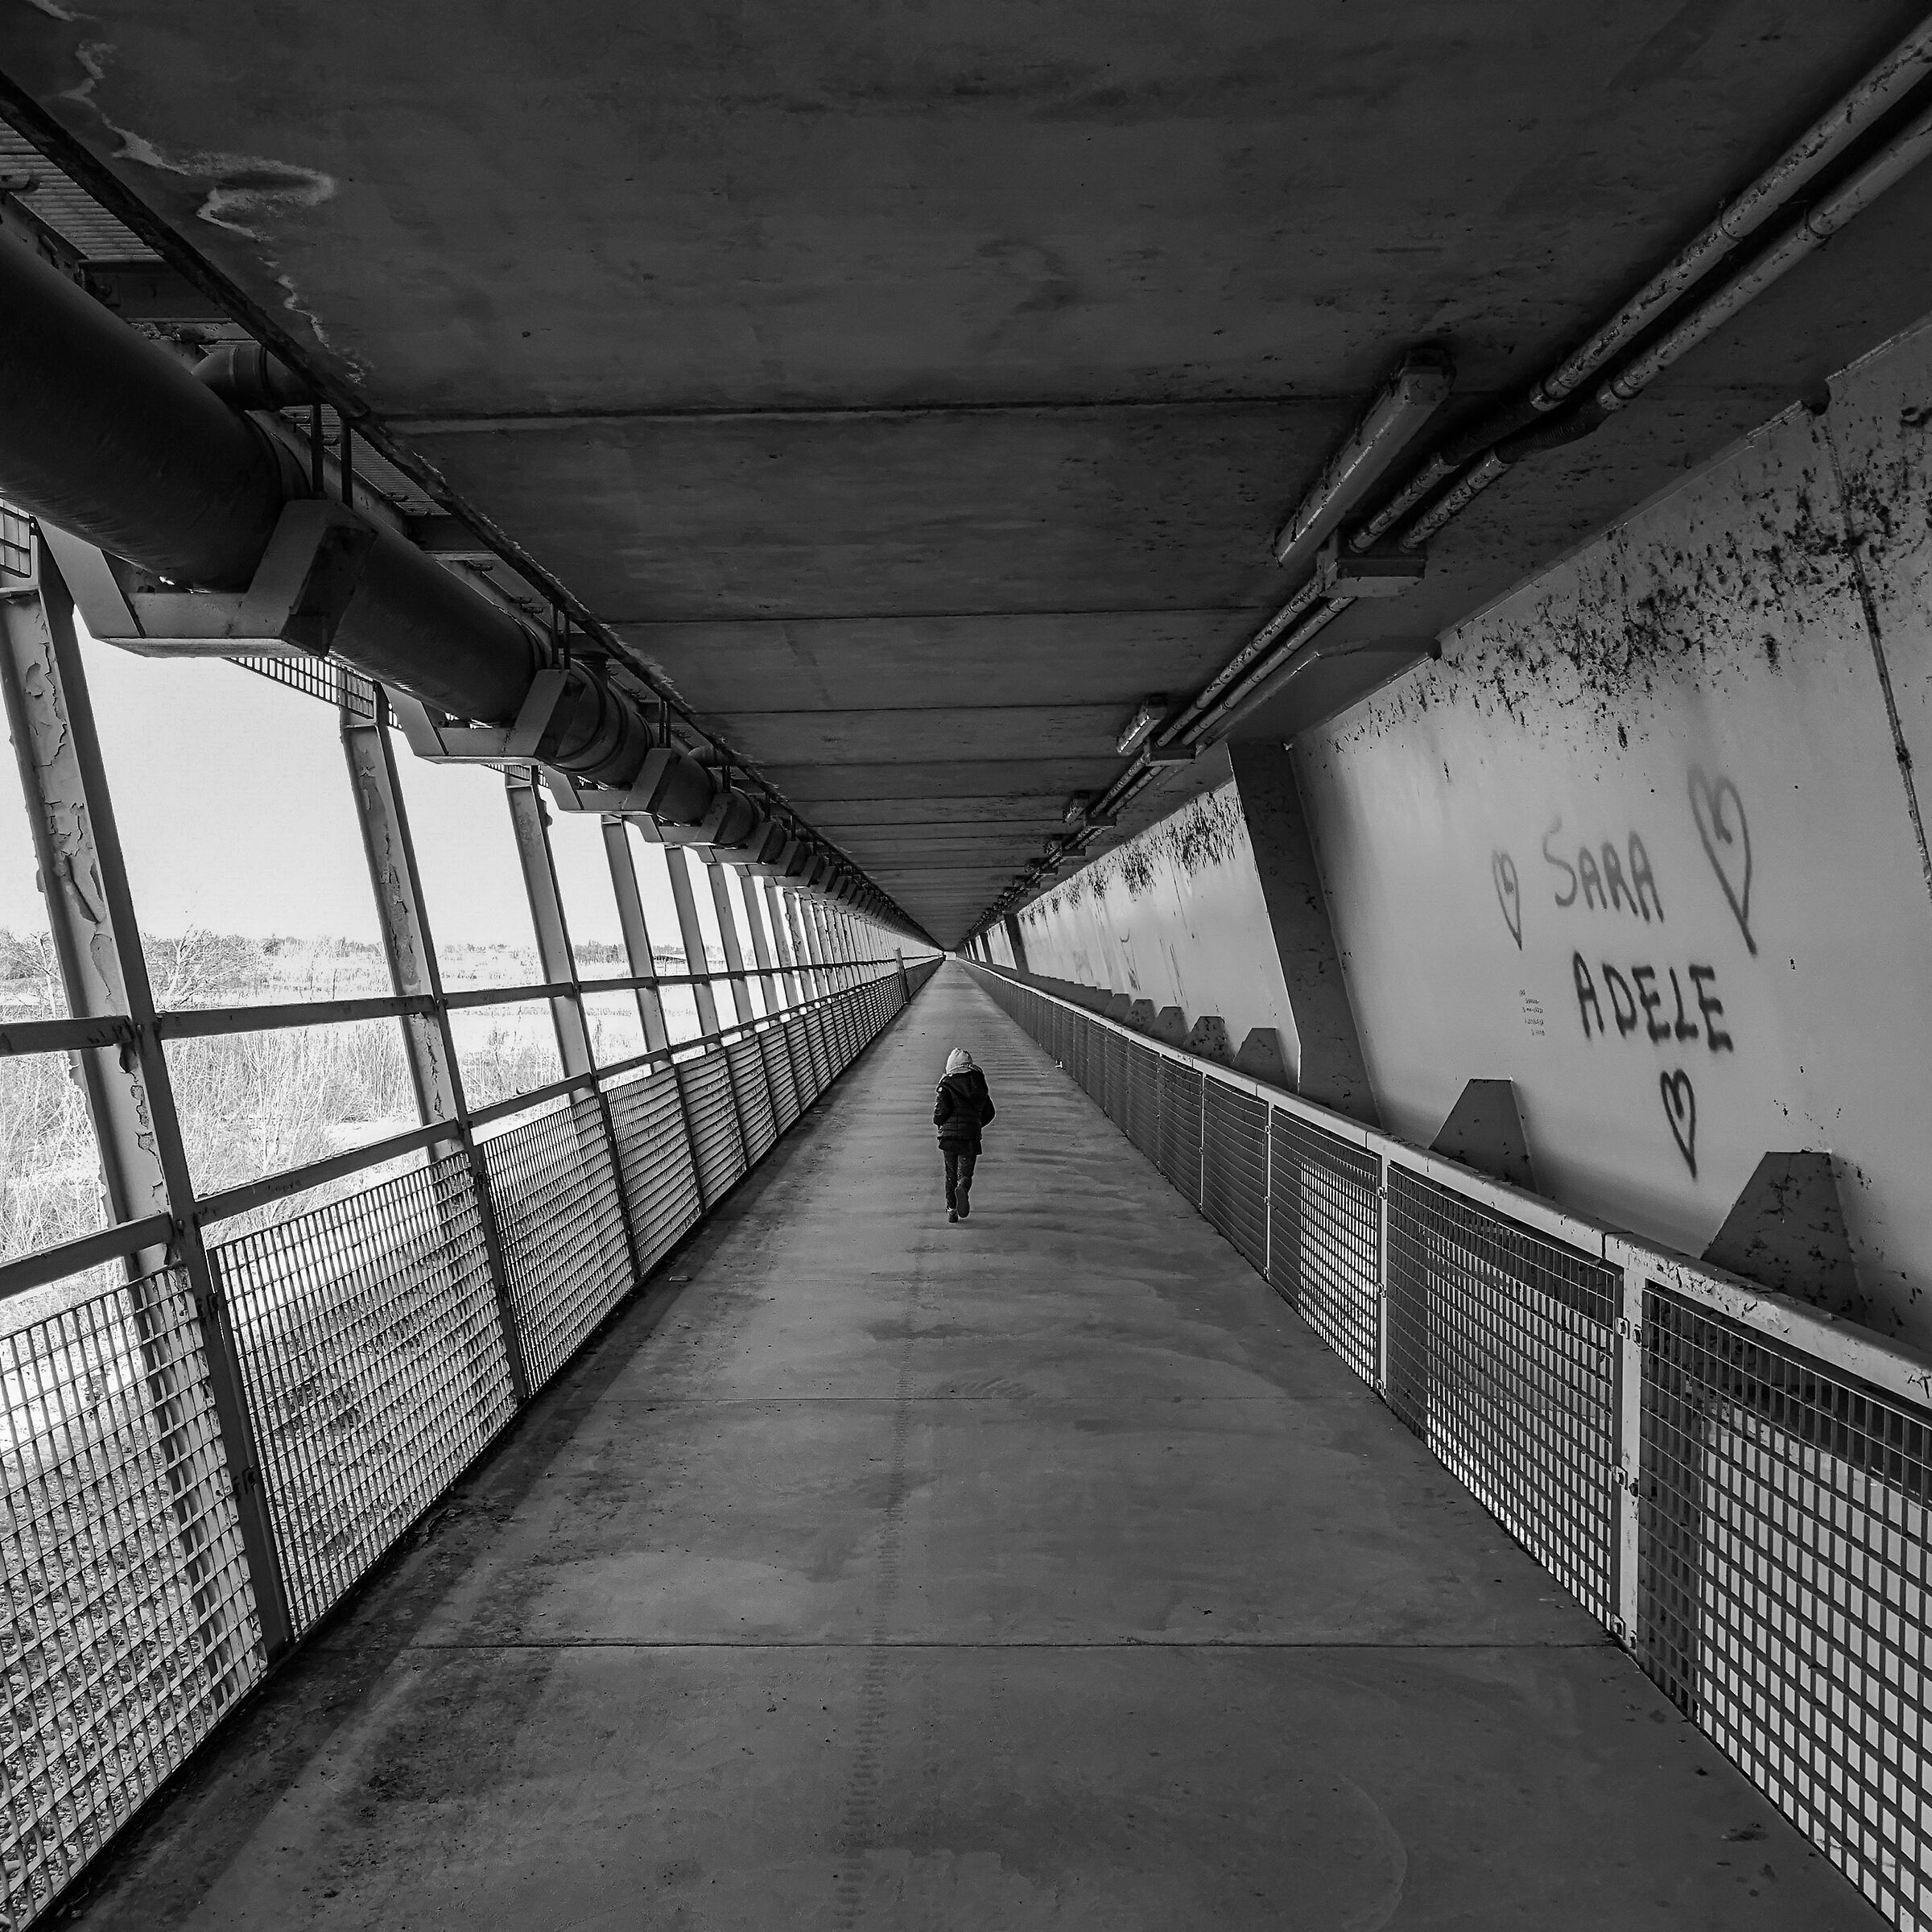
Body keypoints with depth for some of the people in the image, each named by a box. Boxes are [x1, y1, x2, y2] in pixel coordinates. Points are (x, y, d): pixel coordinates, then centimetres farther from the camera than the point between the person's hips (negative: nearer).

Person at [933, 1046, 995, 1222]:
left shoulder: (947, 1084, -4)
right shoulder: (979, 1085, 8)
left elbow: (941, 1110, -15)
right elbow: (989, 1113, 12)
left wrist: (938, 1122, 7)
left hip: (950, 1134, -1)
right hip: (972, 1137, 1)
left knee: (951, 1174, 13)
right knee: (966, 1173, 5)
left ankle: (951, 1209, 11)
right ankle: (962, 1188, -29)